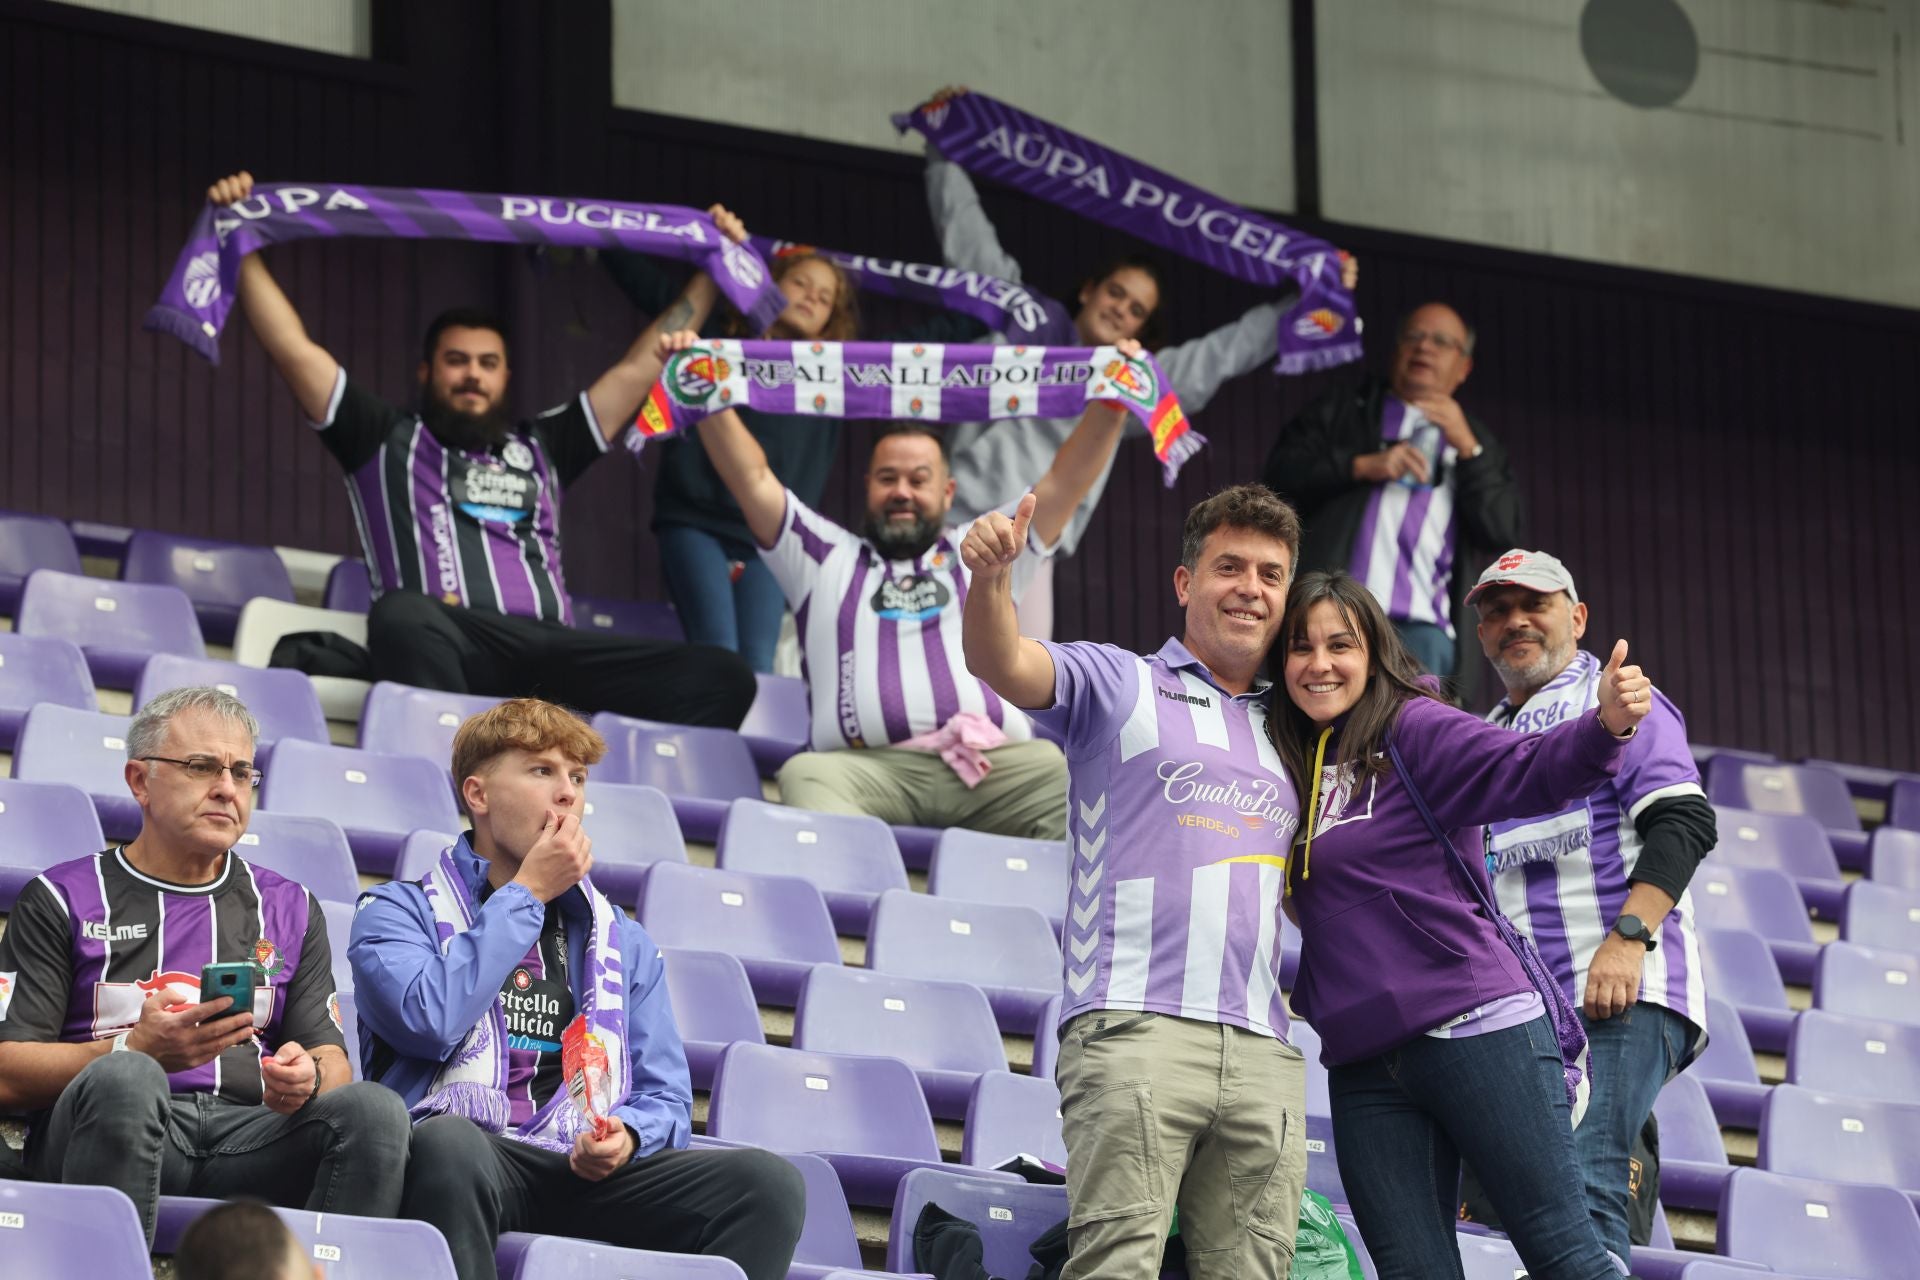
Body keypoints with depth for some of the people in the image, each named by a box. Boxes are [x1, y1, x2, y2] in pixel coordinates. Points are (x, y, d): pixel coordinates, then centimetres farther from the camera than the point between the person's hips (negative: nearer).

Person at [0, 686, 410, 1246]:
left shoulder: (288, 907, 25)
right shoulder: (61, 900, 13)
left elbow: (332, 1061, 18)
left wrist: (307, 1077, -8)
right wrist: (135, 1048, -15)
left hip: (248, 1139, 3)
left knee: (374, 1109, -26)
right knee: (125, 1078, -38)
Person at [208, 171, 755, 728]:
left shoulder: (540, 448, 36)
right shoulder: (389, 439, 26)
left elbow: (640, 369, 38)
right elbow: (293, 348, 19)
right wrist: (244, 247, 13)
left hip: (552, 648, 4)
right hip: (453, 642, -3)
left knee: (721, 677, -22)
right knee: (405, 617, -43)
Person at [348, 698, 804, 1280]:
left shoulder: (624, 943, 27)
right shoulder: (399, 911, 14)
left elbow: (666, 1100, 22)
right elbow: (428, 1022, -8)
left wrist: (626, 1136, -5)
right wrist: (526, 894, 3)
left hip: (584, 1170, 4)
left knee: (771, 1183, -22)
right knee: (448, 1141, -42)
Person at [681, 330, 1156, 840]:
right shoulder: (826, 557, 28)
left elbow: (1065, 482, 23)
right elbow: (752, 480, 20)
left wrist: (1111, 407, 10)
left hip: (994, 765, 1)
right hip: (868, 767, -1)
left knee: (1062, 772, -31)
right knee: (806, 776, -35)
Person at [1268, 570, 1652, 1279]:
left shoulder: (1411, 728, -2)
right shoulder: (1289, 767, 16)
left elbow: (1524, 769, -17)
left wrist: (1607, 723, -35)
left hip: (1475, 1031, -6)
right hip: (1364, 1071, 6)